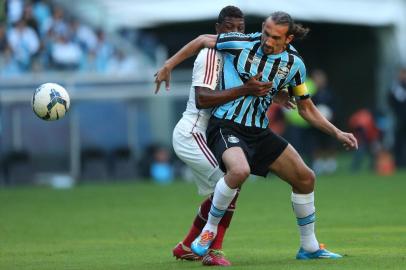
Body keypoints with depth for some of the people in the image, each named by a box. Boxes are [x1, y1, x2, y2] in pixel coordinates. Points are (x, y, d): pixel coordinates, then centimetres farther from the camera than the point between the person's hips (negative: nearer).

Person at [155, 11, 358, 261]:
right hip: (226, 126, -5)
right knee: (240, 170, -36)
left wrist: (337, 133, 2)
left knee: (305, 177, 5)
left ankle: (309, 247, 23)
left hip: (259, 132, 5)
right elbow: (202, 41, 5)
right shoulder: (241, 43, -13)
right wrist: (169, 65, 10)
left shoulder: (294, 64, -2)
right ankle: (210, 228, -13)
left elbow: (307, 109, 10)